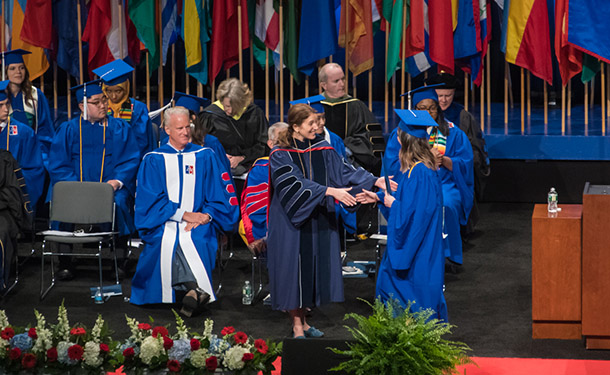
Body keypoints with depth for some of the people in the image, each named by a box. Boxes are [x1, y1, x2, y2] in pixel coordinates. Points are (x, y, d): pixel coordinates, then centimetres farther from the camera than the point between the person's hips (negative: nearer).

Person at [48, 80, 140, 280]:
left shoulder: (120, 128, 14)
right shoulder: (68, 129, 11)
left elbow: (131, 160, 7)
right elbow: (58, 165, 4)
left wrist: (117, 180, -13)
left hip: (111, 186, 0)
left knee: (117, 203, -34)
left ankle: (119, 261, -23)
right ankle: (65, 263, -23)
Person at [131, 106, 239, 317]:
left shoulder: (205, 157, 14)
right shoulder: (153, 161, 12)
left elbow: (222, 194, 8)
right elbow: (150, 200, 1)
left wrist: (206, 216, -11)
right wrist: (183, 215, -11)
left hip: (198, 222, 1)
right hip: (163, 223, -1)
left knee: (192, 239, -35)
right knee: (168, 241, -36)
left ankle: (191, 292, -51)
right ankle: (194, 288, -52)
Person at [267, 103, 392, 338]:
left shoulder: (322, 149, 4)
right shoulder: (280, 156, -13)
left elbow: (343, 170, -1)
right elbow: (295, 185, -25)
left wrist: (375, 180, -14)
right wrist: (330, 191, -34)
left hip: (318, 222, 5)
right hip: (291, 222, -5)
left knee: (313, 268, 8)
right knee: (293, 268, -1)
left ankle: (302, 321, 19)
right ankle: (297, 326, 8)